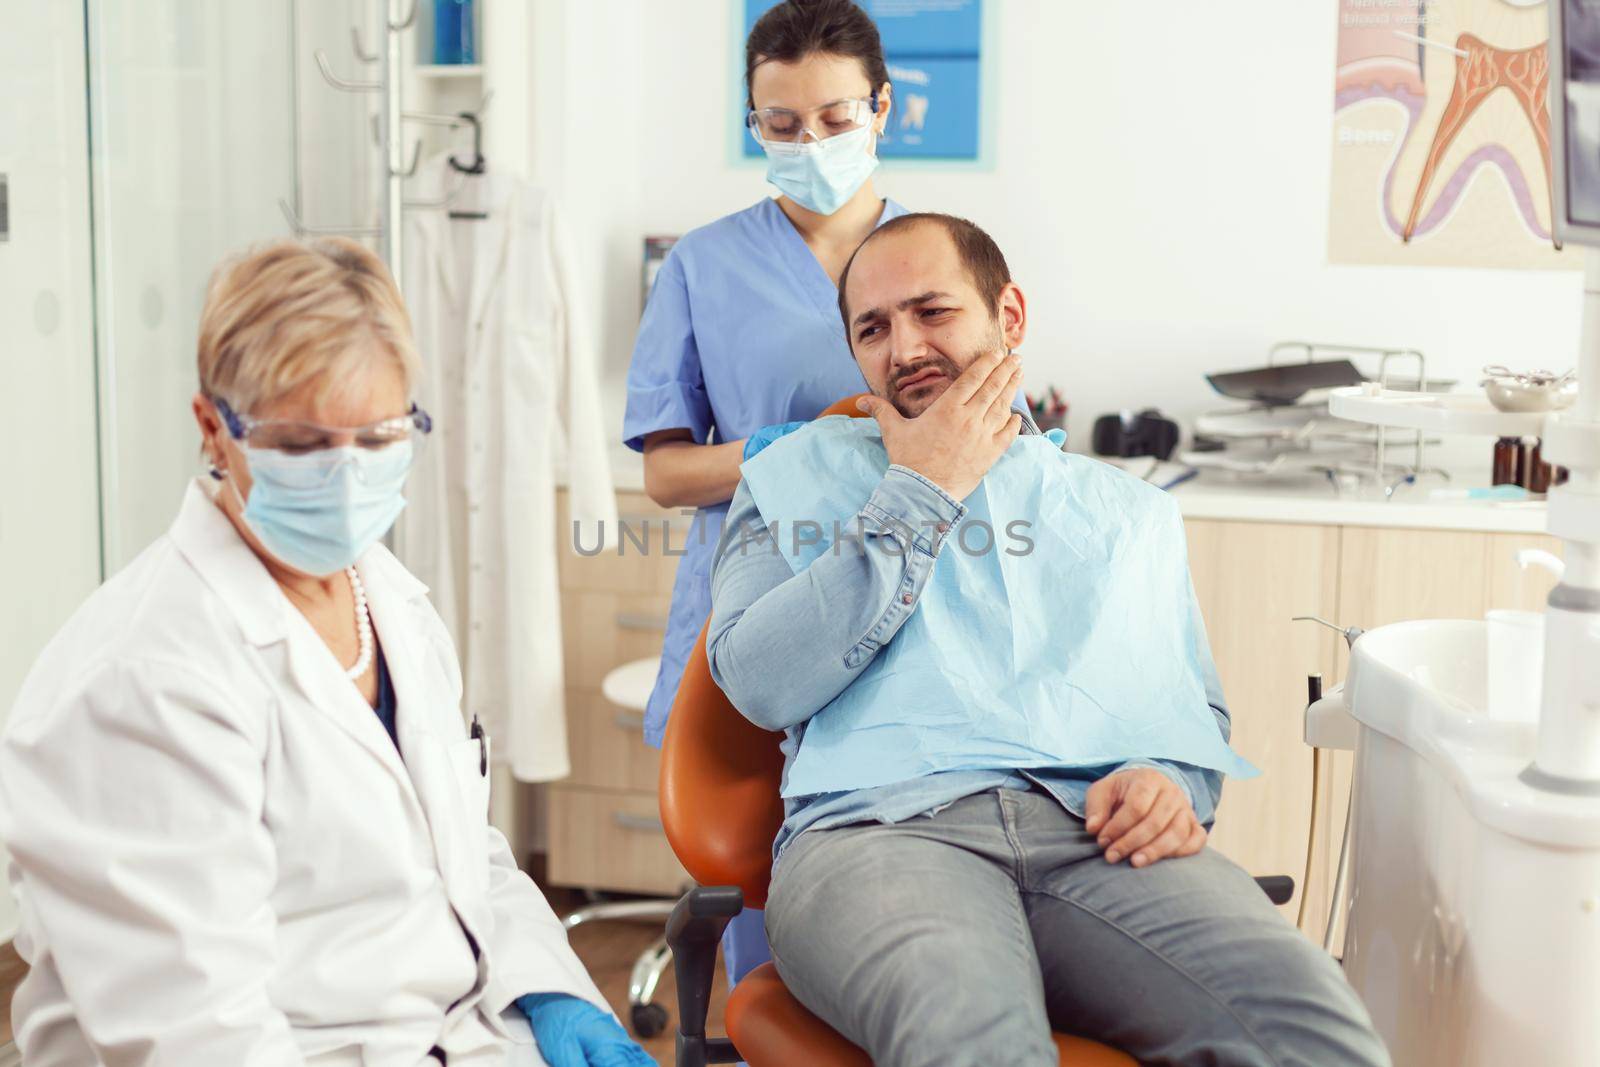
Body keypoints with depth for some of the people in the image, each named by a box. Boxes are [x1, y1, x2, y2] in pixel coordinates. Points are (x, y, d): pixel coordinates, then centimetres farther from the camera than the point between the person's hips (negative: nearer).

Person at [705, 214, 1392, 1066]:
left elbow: (1199, 709, 24)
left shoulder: (1130, 511, 29)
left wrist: (1171, 781, -2)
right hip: (883, 826, -2)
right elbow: (762, 684, 3)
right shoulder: (797, 476, 21)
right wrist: (920, 492, 5)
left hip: (1099, 836, 3)